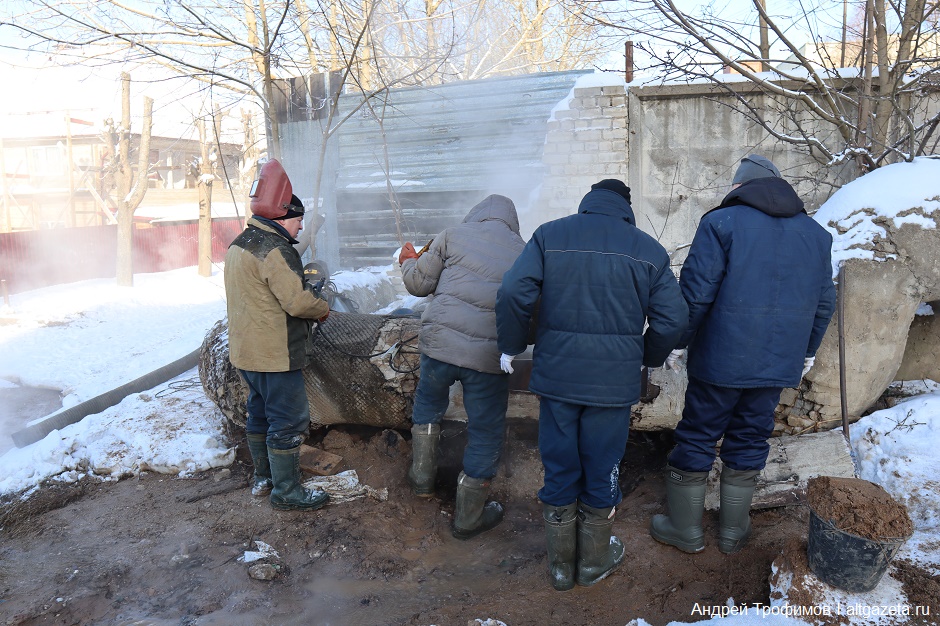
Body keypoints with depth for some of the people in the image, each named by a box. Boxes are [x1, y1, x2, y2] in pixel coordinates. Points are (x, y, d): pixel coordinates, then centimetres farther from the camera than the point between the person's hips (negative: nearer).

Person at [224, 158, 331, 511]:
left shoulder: (239, 244, 14)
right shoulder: (274, 248, -19)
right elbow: (297, 300, -26)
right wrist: (323, 308, -5)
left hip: (246, 350, 10)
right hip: (275, 354, -10)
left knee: (261, 413, 20)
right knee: (289, 420, -1)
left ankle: (263, 477, 33)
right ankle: (286, 492, 7)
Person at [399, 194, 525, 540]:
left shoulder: (454, 234, 4)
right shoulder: (524, 252, 7)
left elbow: (419, 283, 5)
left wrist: (409, 261, 25)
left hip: (439, 343, 1)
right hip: (489, 356, -1)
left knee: (428, 402, 31)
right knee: (485, 433, 14)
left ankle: (422, 475, 36)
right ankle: (469, 515, 25)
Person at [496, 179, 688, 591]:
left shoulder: (549, 236, 1)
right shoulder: (648, 249, 3)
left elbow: (514, 293, -10)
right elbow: (673, 318, -1)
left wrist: (511, 347, 4)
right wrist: (650, 357, 17)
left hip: (556, 375, 1)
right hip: (615, 382, 0)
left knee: (559, 468, 13)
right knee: (602, 468, 15)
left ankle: (560, 565, 28)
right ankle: (594, 561, 32)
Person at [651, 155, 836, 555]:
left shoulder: (721, 222, -9)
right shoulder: (816, 233, 9)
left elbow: (696, 292, -14)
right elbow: (824, 303, 14)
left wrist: (678, 343, -2)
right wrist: (807, 353, 25)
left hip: (720, 360, -5)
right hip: (779, 363, 5)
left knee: (697, 438, 9)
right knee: (749, 440, 16)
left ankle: (685, 528, 22)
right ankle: (733, 531, 28)